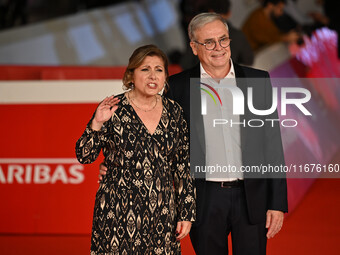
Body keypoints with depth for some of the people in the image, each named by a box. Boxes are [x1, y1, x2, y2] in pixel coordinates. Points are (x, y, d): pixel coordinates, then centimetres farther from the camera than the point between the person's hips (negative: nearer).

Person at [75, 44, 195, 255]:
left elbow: (182, 167, 10)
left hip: (162, 213, 3)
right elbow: (84, 156, -3)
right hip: (119, 213, -3)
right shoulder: (114, 109, -3)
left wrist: (186, 213, 7)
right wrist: (97, 124, -17)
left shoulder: (174, 112, 7)